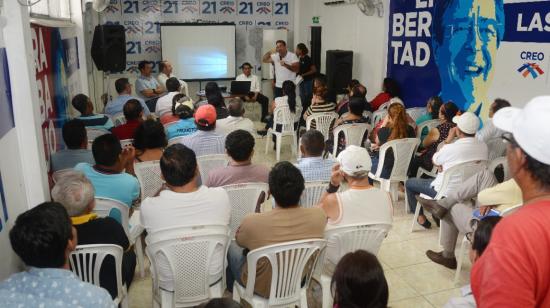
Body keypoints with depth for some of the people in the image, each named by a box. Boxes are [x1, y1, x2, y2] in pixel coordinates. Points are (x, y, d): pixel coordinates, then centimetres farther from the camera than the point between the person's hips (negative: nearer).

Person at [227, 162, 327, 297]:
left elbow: (239, 241, -9)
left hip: (263, 288, -3)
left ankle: (232, 289, 53)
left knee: (233, 247, 26)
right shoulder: (318, 216, -28)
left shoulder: (252, 222, -36)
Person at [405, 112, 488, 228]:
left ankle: (422, 218, 20)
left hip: (448, 192, -7)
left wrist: (448, 139, -4)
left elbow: (435, 161, -6)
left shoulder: (451, 148, -28)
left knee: (409, 182, 15)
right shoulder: (484, 147, -10)